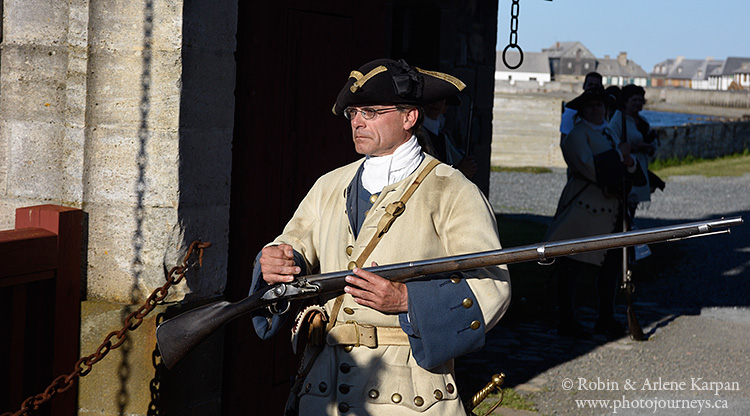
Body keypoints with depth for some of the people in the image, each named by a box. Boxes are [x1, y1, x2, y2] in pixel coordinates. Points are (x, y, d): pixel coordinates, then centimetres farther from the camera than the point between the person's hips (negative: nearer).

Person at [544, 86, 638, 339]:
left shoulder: (608, 133, 19)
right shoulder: (576, 134, -8)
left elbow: (625, 169, 18)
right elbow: (590, 168, -21)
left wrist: (629, 162, -5)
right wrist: (619, 154, -13)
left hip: (609, 209, 8)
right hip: (583, 206, -8)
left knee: (611, 264, 10)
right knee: (571, 266, -4)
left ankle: (606, 319, 20)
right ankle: (567, 322, 2)